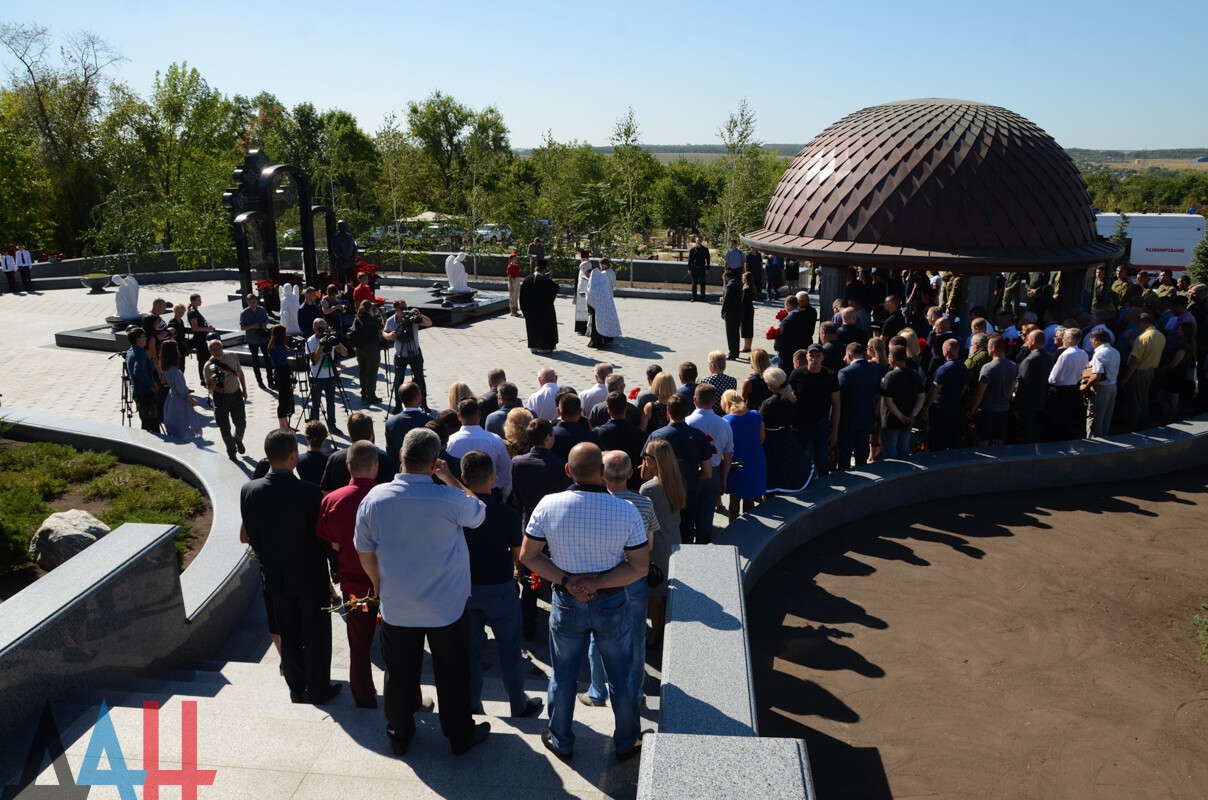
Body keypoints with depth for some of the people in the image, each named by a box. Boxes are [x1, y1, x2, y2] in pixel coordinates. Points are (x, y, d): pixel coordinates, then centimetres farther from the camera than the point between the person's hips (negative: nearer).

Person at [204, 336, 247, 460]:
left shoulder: (233, 357, -4)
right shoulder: (209, 366, -14)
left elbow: (240, 373, 12)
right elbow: (209, 388, -12)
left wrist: (244, 390, 14)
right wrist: (213, 382, -35)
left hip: (236, 395, 3)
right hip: (221, 398, -3)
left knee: (241, 423, 8)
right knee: (225, 428, 4)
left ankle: (238, 440, 42)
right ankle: (231, 451, 25)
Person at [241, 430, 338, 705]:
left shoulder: (249, 491, -12)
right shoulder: (310, 492, -26)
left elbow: (252, 538, -1)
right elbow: (323, 537, -16)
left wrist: (268, 564, 14)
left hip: (276, 577, 4)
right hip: (311, 577, -4)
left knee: (289, 635, 20)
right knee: (316, 635, 13)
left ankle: (296, 689, 33)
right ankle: (317, 690, 26)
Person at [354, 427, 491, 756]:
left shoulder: (375, 498, -14)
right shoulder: (448, 499, -25)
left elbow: (365, 553, 0)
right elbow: (480, 512, -2)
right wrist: (450, 479, 0)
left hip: (396, 608, 3)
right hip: (447, 606, -2)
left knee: (399, 673, 21)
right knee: (452, 674, 16)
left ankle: (399, 736, 39)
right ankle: (460, 735, 34)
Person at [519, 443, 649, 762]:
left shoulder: (548, 505, -15)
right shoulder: (626, 511, -18)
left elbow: (528, 555, -8)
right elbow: (640, 566, -14)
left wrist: (567, 581, -13)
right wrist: (598, 583, -16)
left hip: (566, 604, 1)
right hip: (612, 604, -1)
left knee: (563, 677, 20)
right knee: (622, 677, 19)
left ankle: (561, 742, 38)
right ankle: (626, 744, 36)